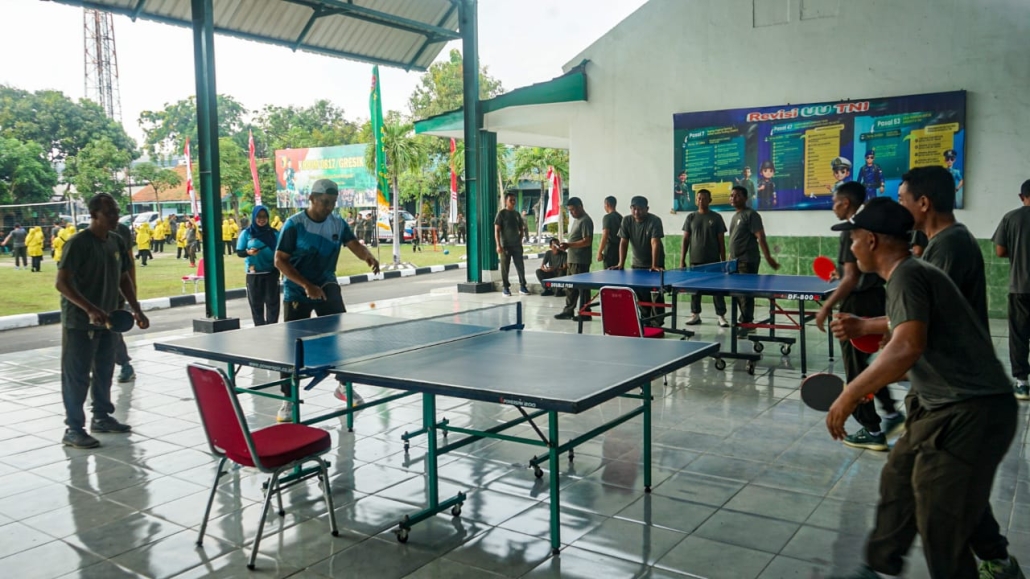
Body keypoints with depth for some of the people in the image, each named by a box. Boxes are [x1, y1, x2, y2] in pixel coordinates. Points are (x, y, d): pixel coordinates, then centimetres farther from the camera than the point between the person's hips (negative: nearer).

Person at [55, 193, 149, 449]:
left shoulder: (117, 243, 7)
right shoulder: (78, 243, -15)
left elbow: (124, 279, 16)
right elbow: (61, 283, -20)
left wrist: (137, 310, 7)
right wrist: (89, 309, -30)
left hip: (106, 321, 7)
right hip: (79, 323, -7)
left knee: (104, 371, 17)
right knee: (77, 376, -1)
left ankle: (101, 417, 32)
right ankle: (73, 430, 7)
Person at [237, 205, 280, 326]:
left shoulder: (274, 233, 4)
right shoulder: (246, 233, 1)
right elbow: (239, 252, 0)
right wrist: (248, 252, -19)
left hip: (272, 272, 1)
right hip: (253, 274, -1)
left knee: (272, 302, 2)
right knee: (256, 303, 4)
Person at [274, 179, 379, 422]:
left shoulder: (338, 223, -1)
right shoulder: (294, 225, -14)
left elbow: (354, 245, -6)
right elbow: (280, 261, -15)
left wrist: (369, 256, -31)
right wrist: (306, 285, -24)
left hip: (327, 288, 4)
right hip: (296, 293, -4)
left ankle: (344, 385, 24)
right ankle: (288, 399, 11)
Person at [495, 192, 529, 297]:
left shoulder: (517, 214, 12)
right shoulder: (501, 213, -3)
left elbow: (521, 229, 21)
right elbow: (496, 230, -8)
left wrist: (520, 240, 8)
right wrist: (498, 245, -15)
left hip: (516, 245, 4)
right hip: (505, 245, -4)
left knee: (520, 266, 2)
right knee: (505, 268, 1)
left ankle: (522, 286, 10)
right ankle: (506, 288, 9)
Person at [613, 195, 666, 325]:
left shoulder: (654, 221, -20)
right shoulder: (626, 221, -8)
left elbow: (655, 243, -29)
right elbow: (623, 242, -7)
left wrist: (654, 265, -38)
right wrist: (621, 263, -16)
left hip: (655, 264, -4)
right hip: (637, 264, 4)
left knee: (657, 294, -6)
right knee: (640, 295, 6)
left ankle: (656, 324, -1)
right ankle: (644, 321, 17)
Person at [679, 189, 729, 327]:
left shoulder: (716, 218, 4)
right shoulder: (691, 217, 8)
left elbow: (721, 241, 4)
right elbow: (685, 240, 7)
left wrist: (723, 261, -1)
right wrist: (682, 260, 1)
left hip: (713, 261, -2)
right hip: (695, 260, 2)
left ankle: (721, 316, 1)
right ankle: (695, 315, 16)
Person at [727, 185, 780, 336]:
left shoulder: (751, 215, -9)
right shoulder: (735, 216, 17)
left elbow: (760, 237, -17)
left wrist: (768, 257, -24)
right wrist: (731, 258, 23)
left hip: (748, 261, -9)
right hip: (736, 261, 9)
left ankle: (745, 324, -4)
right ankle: (747, 323, 21)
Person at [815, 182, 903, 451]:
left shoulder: (851, 232, -18)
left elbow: (851, 279, -23)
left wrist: (826, 307, -19)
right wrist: (842, 275, 26)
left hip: (858, 304, -9)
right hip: (876, 299, 9)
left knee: (856, 370, 2)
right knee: (863, 363, 23)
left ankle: (873, 432, 10)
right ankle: (892, 413, 23)